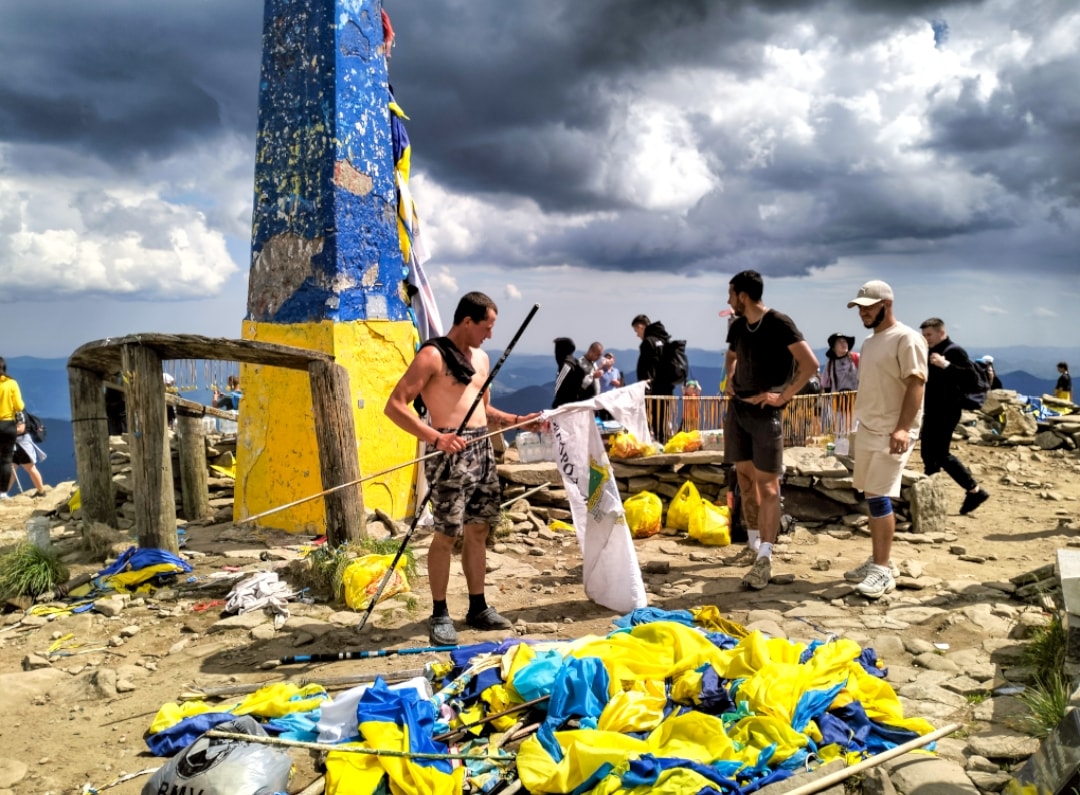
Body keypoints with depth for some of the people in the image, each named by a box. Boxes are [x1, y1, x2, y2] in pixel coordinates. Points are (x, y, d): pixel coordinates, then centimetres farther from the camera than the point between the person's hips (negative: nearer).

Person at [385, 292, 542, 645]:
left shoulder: (481, 358, 16)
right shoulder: (432, 355, -9)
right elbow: (395, 406, -15)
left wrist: (516, 420, 11)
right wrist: (435, 437, -24)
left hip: (483, 449, 8)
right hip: (452, 451, -8)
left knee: (478, 531, 12)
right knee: (447, 534, -4)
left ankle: (478, 607, 23)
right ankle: (439, 614, 8)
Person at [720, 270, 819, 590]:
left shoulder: (779, 324, -12)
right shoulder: (738, 326, 9)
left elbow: (810, 363, -18)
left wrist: (783, 396, -16)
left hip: (765, 412, -8)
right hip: (737, 408, 8)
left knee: (767, 483, -7)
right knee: (745, 478, 13)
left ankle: (765, 558, -7)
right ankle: (754, 545, 25)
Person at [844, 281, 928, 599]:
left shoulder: (906, 339, -11)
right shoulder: (869, 342, 16)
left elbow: (916, 384, -18)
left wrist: (902, 428, -28)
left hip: (892, 433, -9)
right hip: (866, 430, 9)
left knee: (879, 498, -12)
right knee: (872, 498, 11)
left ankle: (883, 570, -6)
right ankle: (878, 561, 19)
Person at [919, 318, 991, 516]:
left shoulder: (954, 351, -11)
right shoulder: (931, 353, 15)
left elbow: (971, 376, -23)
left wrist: (946, 364, -30)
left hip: (946, 412, -9)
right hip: (932, 411, 9)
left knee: (940, 454, -11)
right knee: (928, 454, 11)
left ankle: (974, 491, -2)